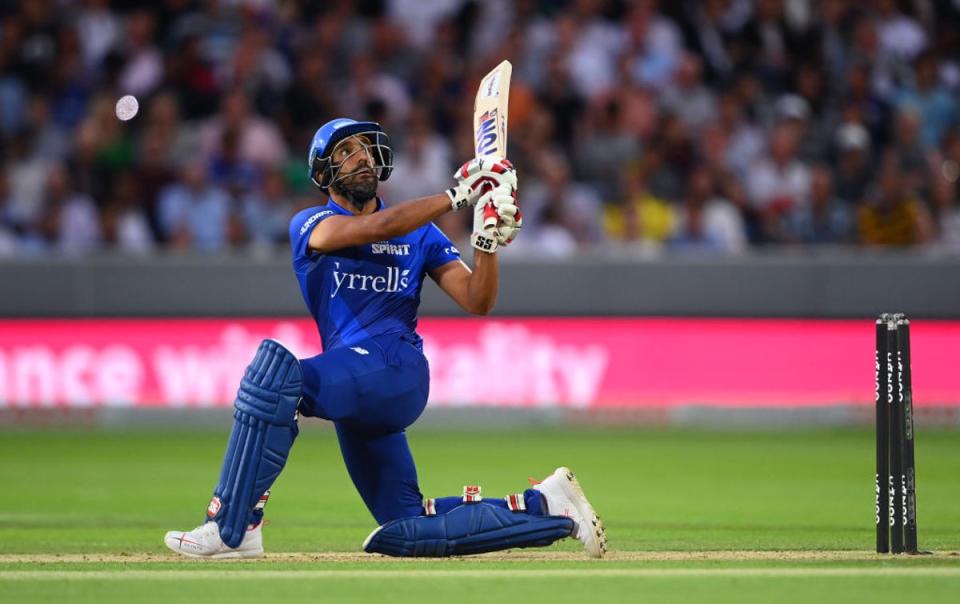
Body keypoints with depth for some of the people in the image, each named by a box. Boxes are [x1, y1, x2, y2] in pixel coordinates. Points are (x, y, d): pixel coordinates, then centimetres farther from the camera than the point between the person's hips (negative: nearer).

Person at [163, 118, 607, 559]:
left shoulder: (419, 232, 15)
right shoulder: (311, 224, 10)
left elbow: (477, 302, 5)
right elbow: (378, 227, -11)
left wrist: (488, 239, -13)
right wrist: (458, 195, -16)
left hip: (396, 365, -4)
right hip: (354, 390, 4)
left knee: (276, 371, -31)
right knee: (404, 533, 4)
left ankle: (232, 528, -30)